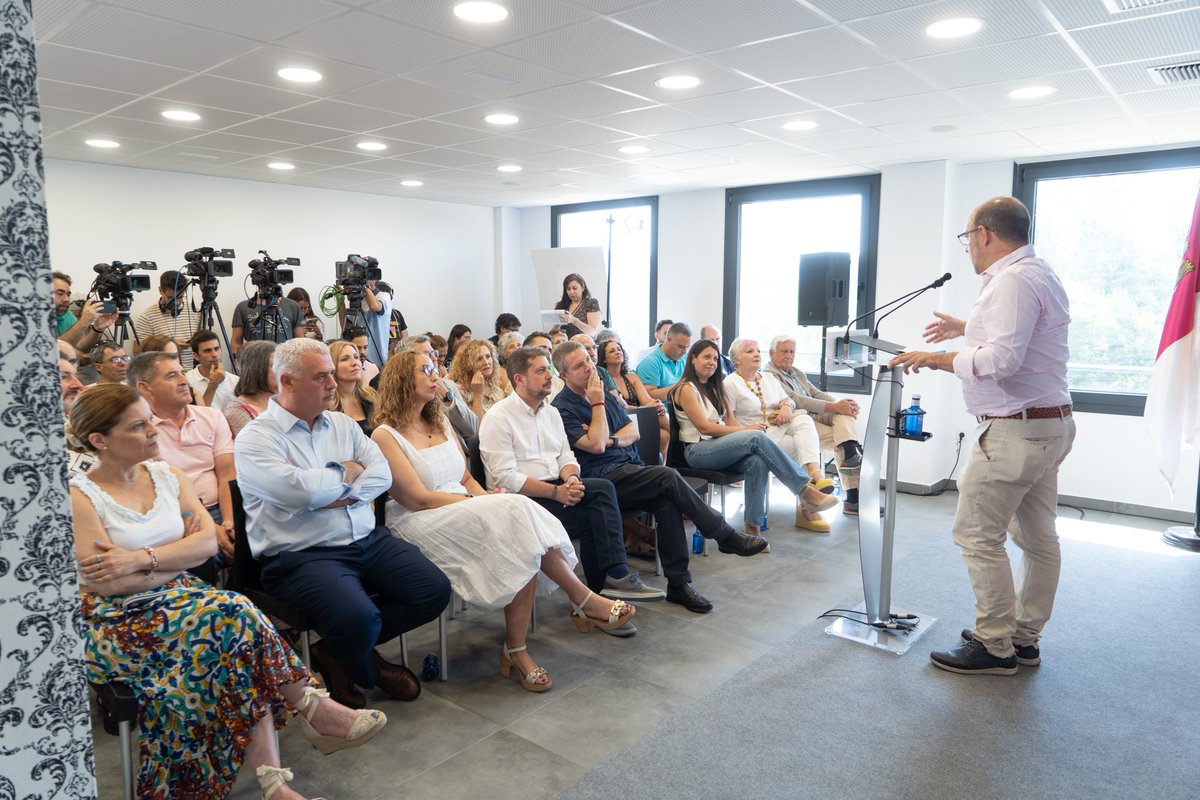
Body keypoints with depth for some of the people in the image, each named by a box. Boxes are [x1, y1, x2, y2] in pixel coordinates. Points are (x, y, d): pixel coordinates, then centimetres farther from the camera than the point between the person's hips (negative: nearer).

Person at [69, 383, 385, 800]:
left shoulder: (166, 475, 7)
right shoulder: (79, 497, -10)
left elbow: (209, 541, -3)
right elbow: (105, 582, -18)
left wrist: (144, 558, -17)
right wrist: (179, 554, -8)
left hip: (179, 597, 5)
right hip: (118, 623, -5)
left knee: (238, 629, -27)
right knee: (233, 617, -29)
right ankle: (313, 709, -16)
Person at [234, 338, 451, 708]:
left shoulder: (342, 424, 14)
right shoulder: (255, 438, -5)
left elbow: (382, 473, 3)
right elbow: (300, 490, -21)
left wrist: (341, 495, -13)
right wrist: (347, 473, -3)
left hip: (369, 540, 7)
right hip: (302, 555, -6)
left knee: (435, 591, -8)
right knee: (358, 618, -31)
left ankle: (339, 649, 10)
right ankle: (368, 671, 9)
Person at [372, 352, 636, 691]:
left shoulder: (439, 421, 17)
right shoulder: (385, 436, -5)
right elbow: (419, 499, -13)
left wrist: (486, 499, -5)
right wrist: (484, 505, -14)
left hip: (463, 509, 7)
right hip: (421, 525, -7)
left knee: (524, 547, -24)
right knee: (517, 511, -27)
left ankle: (515, 651, -17)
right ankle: (583, 600, -13)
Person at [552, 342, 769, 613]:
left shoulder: (603, 393, 19)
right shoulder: (562, 408, -4)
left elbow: (634, 431, 16)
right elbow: (595, 445, -16)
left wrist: (611, 440, -5)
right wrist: (597, 405, -8)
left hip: (630, 468, 7)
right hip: (603, 478, -6)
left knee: (666, 502, -25)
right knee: (668, 477, -26)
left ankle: (678, 583, -18)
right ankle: (727, 537, -14)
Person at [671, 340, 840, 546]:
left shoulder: (714, 388, 21)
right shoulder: (686, 389, -4)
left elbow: (730, 422, 13)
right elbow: (704, 427, -13)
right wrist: (747, 429, -15)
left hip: (720, 446, 7)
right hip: (697, 450, -7)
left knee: (758, 461, -27)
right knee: (757, 437, -28)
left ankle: (753, 525, -25)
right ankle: (805, 490, -25)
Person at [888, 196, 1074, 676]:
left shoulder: (1012, 280, -17)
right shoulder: (1040, 274, 17)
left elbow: (1001, 360, -27)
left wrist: (937, 360, -17)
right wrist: (968, 328, 38)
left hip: (1015, 429, -11)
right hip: (1051, 425, 11)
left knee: (978, 535, -3)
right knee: (1037, 537, 14)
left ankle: (995, 647, 6)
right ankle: (1025, 640, 25)